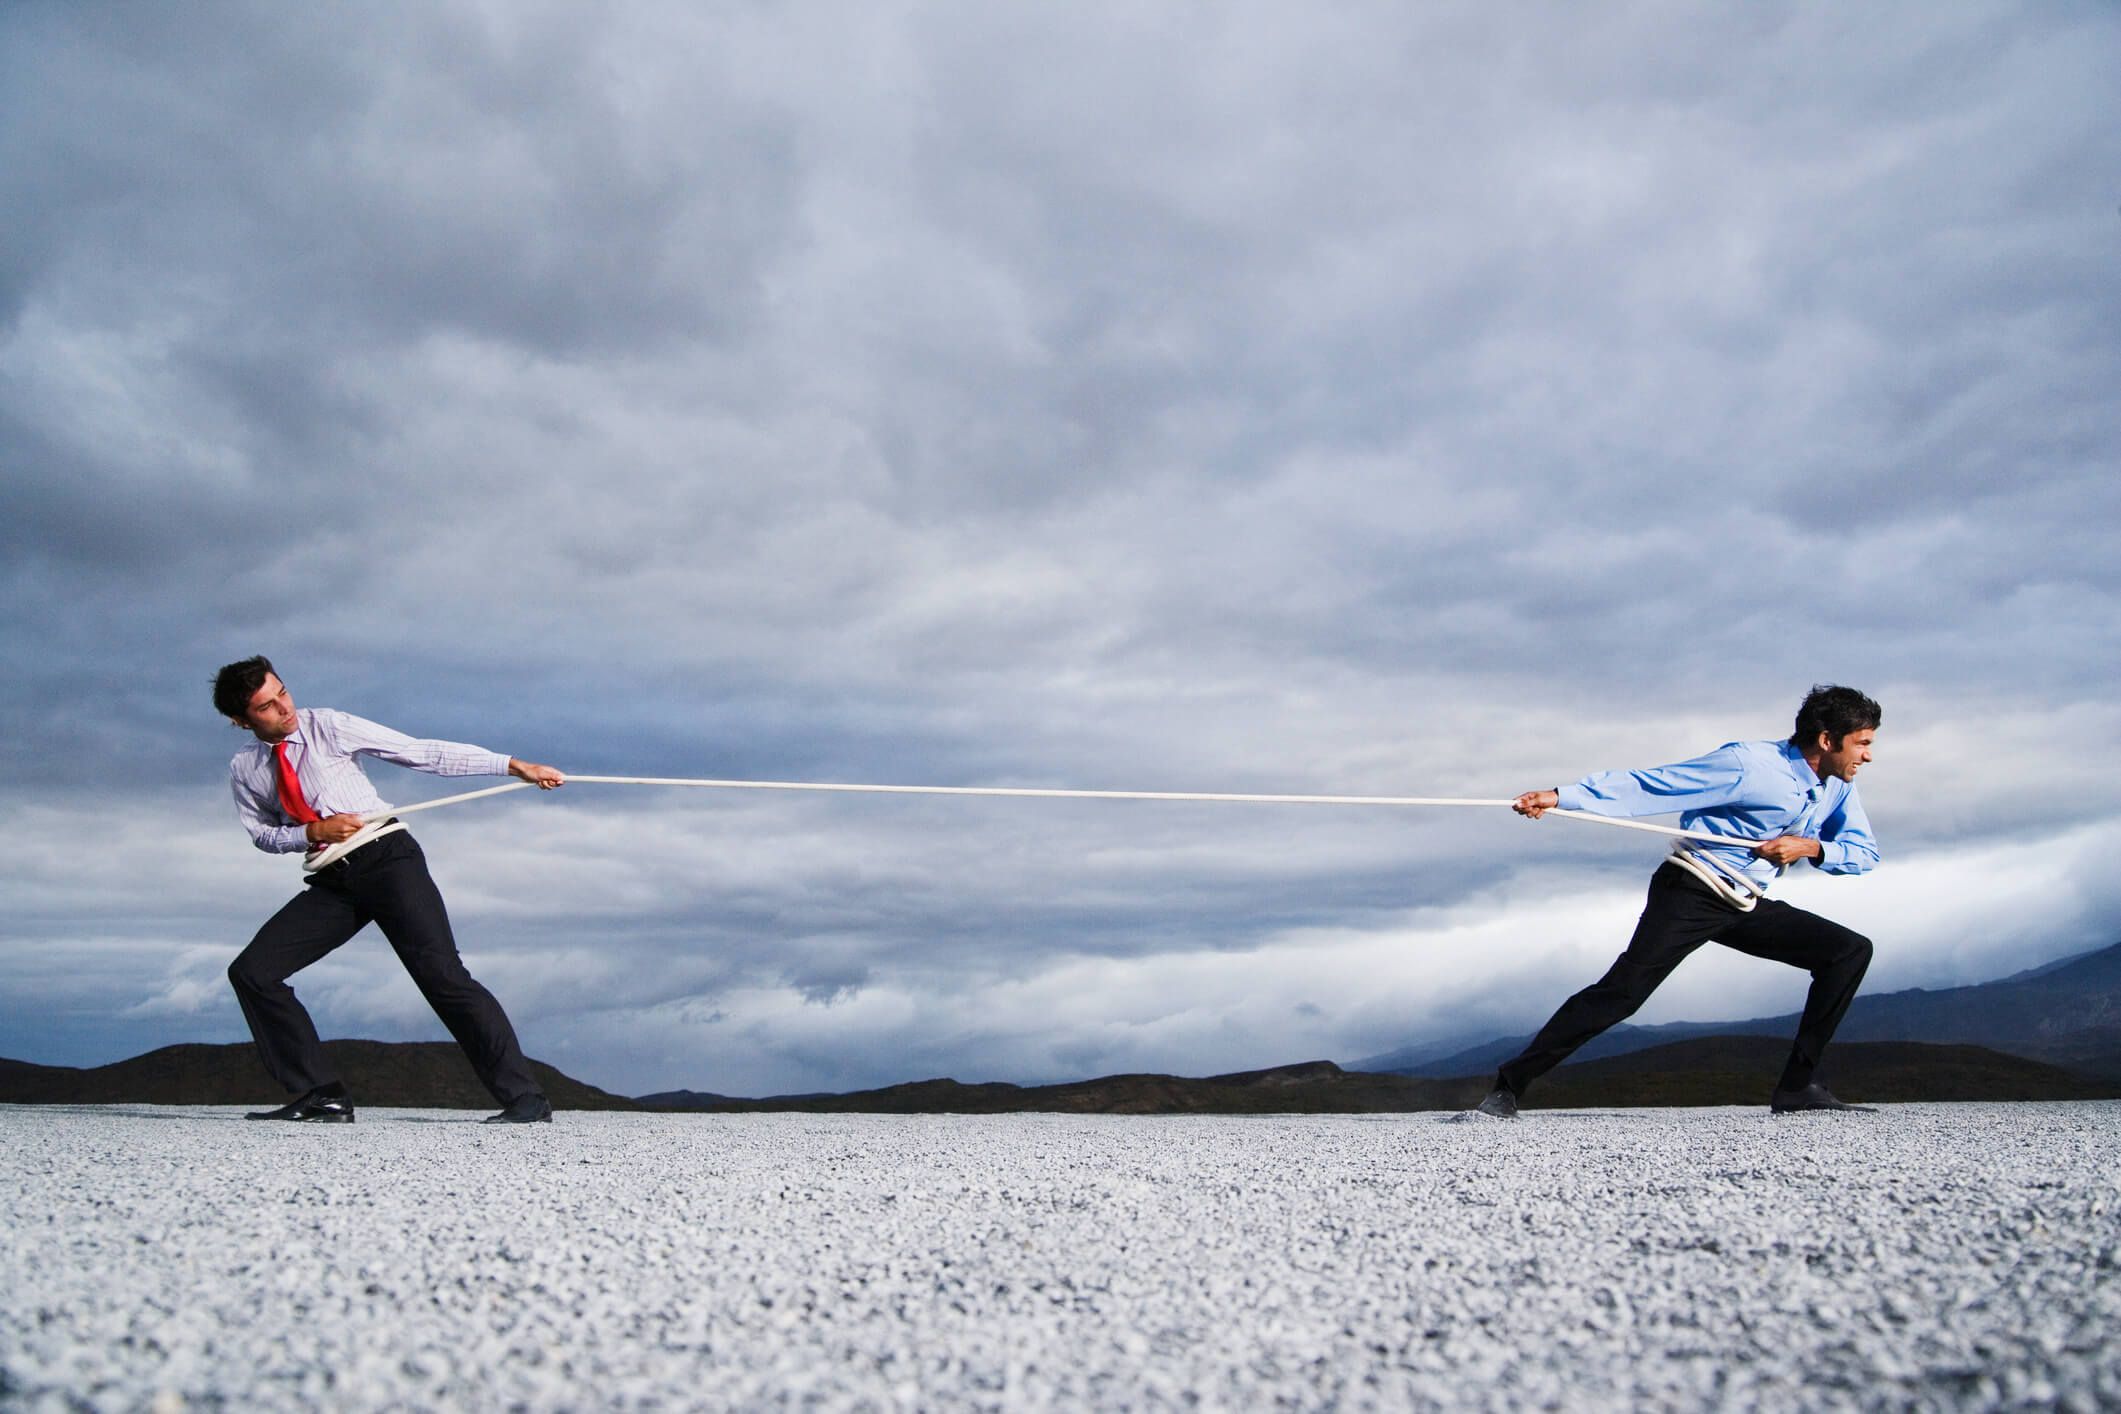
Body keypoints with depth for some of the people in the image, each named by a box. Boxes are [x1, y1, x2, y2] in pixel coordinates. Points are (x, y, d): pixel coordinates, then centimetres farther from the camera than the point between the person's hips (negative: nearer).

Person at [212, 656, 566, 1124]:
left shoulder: (329, 727, -5)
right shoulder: (244, 769, 6)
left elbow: (423, 753, -7)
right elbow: (263, 834, 16)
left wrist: (511, 765, -11)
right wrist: (313, 832, -8)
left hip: (386, 858, -5)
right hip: (331, 882, 5)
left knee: (441, 974, -15)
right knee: (251, 972, -7)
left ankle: (524, 1096, -13)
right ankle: (321, 1095, 0)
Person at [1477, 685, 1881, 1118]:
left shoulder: (1839, 786, 7)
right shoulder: (1749, 763, -16)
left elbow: (1865, 852, 9)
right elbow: (1650, 785, -18)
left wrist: (1811, 847, -13)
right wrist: (1561, 797, -26)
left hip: (1748, 908, 8)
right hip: (1691, 894, -8)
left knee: (1851, 950, -2)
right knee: (1623, 990, -20)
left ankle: (1798, 1086, -2)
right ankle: (1510, 1084, -16)